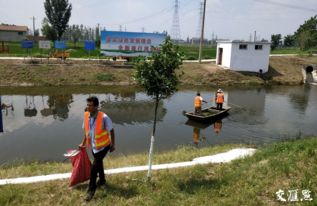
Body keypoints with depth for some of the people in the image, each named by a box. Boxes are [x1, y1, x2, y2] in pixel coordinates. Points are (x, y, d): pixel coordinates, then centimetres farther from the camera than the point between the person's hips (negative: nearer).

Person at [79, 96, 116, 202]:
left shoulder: (104, 117, -26)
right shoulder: (86, 115, -10)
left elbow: (111, 131, -13)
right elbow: (87, 131, 6)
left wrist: (113, 145, -7)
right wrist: (84, 143, 12)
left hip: (103, 146, -6)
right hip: (93, 146, 6)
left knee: (94, 167, -8)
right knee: (99, 164, 23)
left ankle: (91, 190, 9)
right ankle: (102, 181, 48)